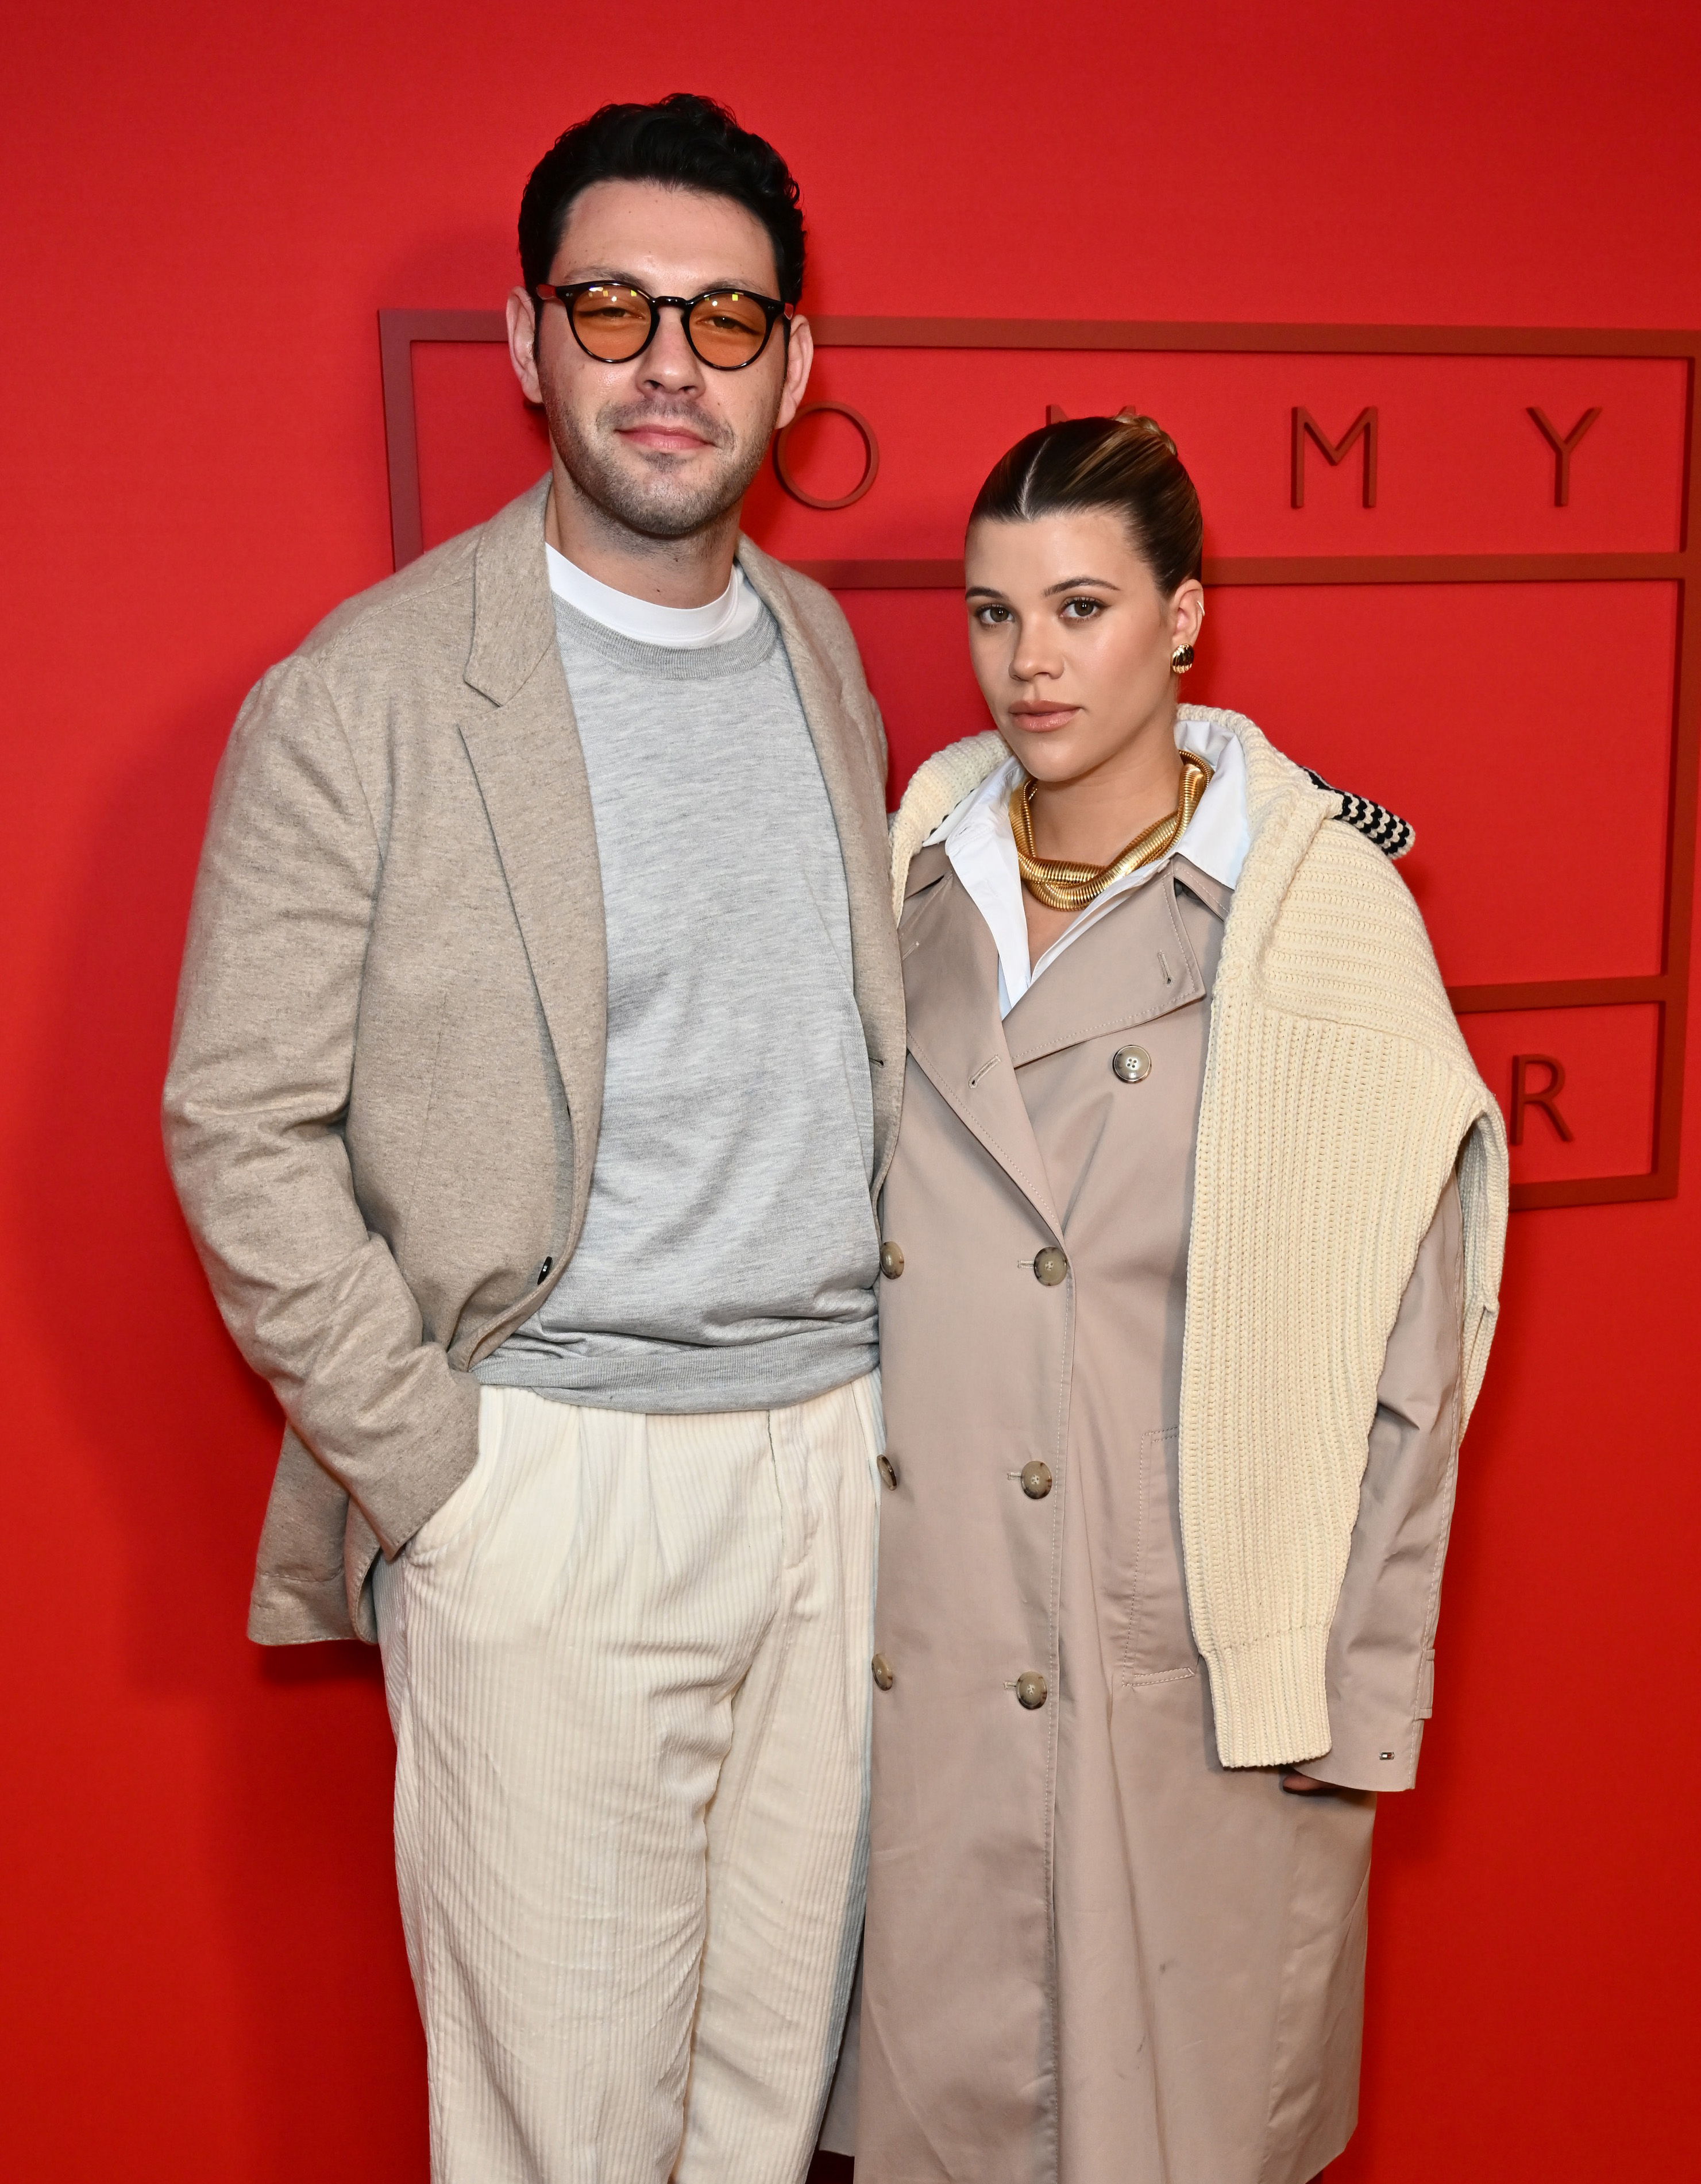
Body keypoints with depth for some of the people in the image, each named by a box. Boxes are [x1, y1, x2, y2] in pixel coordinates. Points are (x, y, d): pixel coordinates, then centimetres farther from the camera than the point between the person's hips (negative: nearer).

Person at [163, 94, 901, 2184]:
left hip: (838, 1451, 5)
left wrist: (885, 1399, 10)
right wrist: (436, 1475, -10)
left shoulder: (824, 645, 9)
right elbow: (241, 1131, -8)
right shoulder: (362, 693, -9)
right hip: (550, 1483, -4)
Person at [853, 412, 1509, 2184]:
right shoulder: (919, 871, 4)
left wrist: (1360, 1684, -6)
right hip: (923, 1633, 4)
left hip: (1189, 1646, -3)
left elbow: (1396, 1340, -7)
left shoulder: (1314, 903, -9)